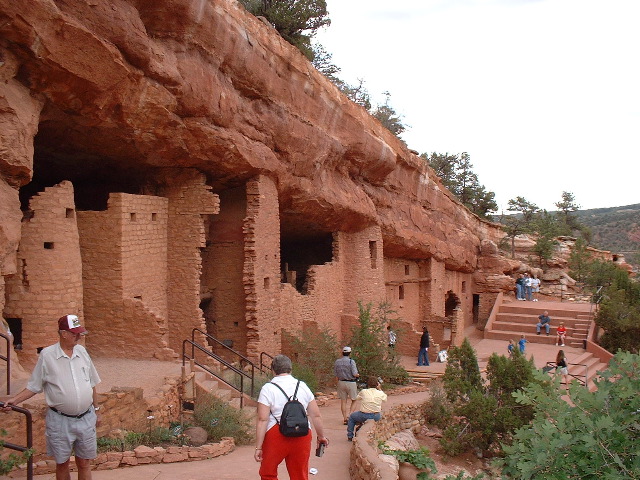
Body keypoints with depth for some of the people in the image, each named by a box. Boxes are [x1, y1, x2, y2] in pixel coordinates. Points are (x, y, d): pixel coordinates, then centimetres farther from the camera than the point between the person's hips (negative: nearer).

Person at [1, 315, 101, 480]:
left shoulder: (81, 351, 2)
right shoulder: (47, 355, -9)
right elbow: (34, 386, -1)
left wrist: (96, 410, 15)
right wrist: (15, 400, -16)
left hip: (86, 418, 3)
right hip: (60, 421, -3)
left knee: (84, 463, 12)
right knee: (62, 463, 12)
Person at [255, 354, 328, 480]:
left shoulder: (268, 389, -4)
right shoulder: (303, 386, 6)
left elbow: (263, 420, -10)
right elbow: (316, 415, 7)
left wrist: (258, 447, -6)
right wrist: (321, 436, 21)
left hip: (276, 435, -3)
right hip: (302, 436, 3)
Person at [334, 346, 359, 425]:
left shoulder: (337, 362, 3)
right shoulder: (351, 361, -12)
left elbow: (335, 374, 6)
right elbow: (355, 374, -17)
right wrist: (358, 375, 4)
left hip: (341, 382, 4)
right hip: (351, 383, -4)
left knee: (343, 401, 10)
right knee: (354, 400, 10)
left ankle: (345, 418, 12)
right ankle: (349, 415, -5)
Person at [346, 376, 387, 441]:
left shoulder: (363, 391, -12)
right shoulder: (380, 393, -7)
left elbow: (358, 397, 9)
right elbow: (385, 398, 15)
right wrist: (380, 389, 20)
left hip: (364, 417, -2)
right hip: (376, 418, 2)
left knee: (352, 416, 27)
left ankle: (350, 436, 30)